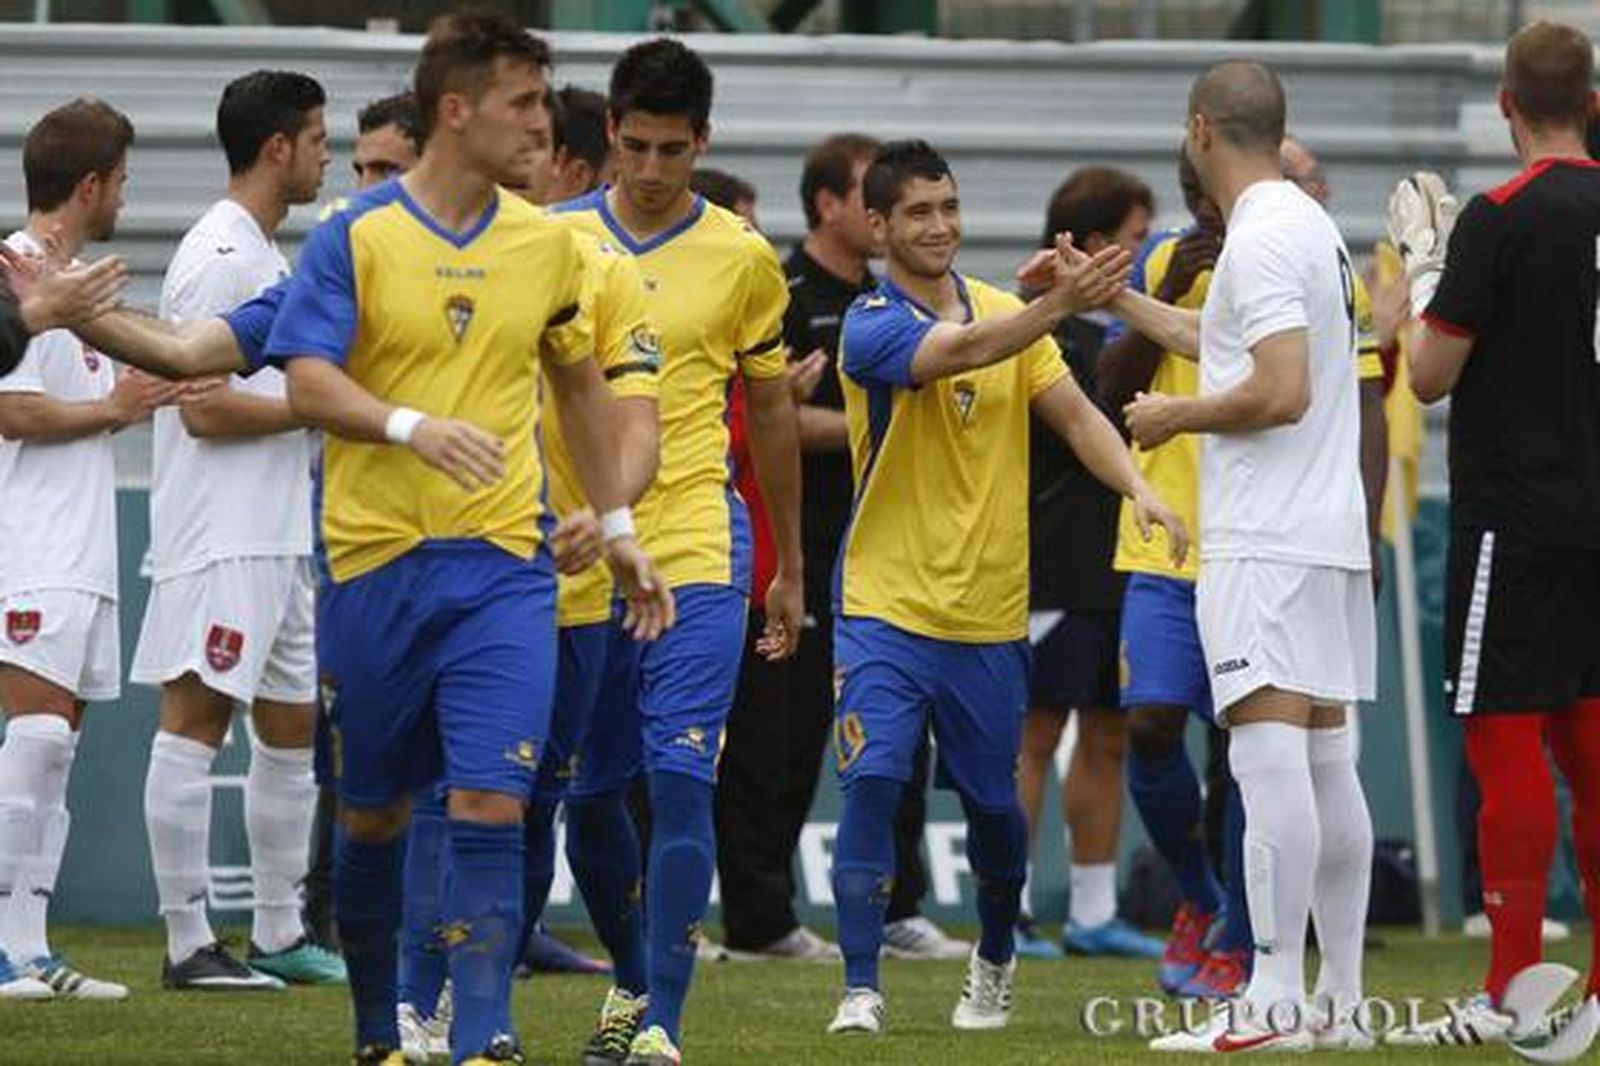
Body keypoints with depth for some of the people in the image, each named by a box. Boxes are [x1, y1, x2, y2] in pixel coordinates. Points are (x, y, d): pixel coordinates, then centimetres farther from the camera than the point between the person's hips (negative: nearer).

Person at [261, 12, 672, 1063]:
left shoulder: (547, 244, 8)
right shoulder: (356, 236, -4)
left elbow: (582, 387, 20)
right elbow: (309, 382, -12)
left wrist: (617, 525, 18)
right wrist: (413, 428, -28)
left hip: (504, 566, 2)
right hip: (374, 561, -2)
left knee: (491, 802, -12)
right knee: (371, 814, 8)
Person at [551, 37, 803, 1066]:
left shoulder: (742, 256, 2)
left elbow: (772, 413, 12)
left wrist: (789, 569, 15)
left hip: (696, 548, -2)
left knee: (680, 777, -13)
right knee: (593, 789, 8)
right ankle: (633, 978, 26)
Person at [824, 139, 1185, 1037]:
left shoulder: (1006, 312, 6)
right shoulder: (872, 325, -11)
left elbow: (1074, 412, 4)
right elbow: (963, 349, -29)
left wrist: (1137, 486, -13)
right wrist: (1058, 307, -43)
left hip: (990, 615, 4)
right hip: (885, 606, -4)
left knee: (993, 802, 10)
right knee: (872, 782, -18)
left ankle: (995, 962, 35)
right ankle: (862, 988, -10)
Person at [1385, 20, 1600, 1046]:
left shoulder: (1500, 218, -12)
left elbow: (1431, 374, -10)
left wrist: (1425, 262, 5)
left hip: (1516, 518, -7)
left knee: (1506, 740, -5)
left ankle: (1512, 992, -8)